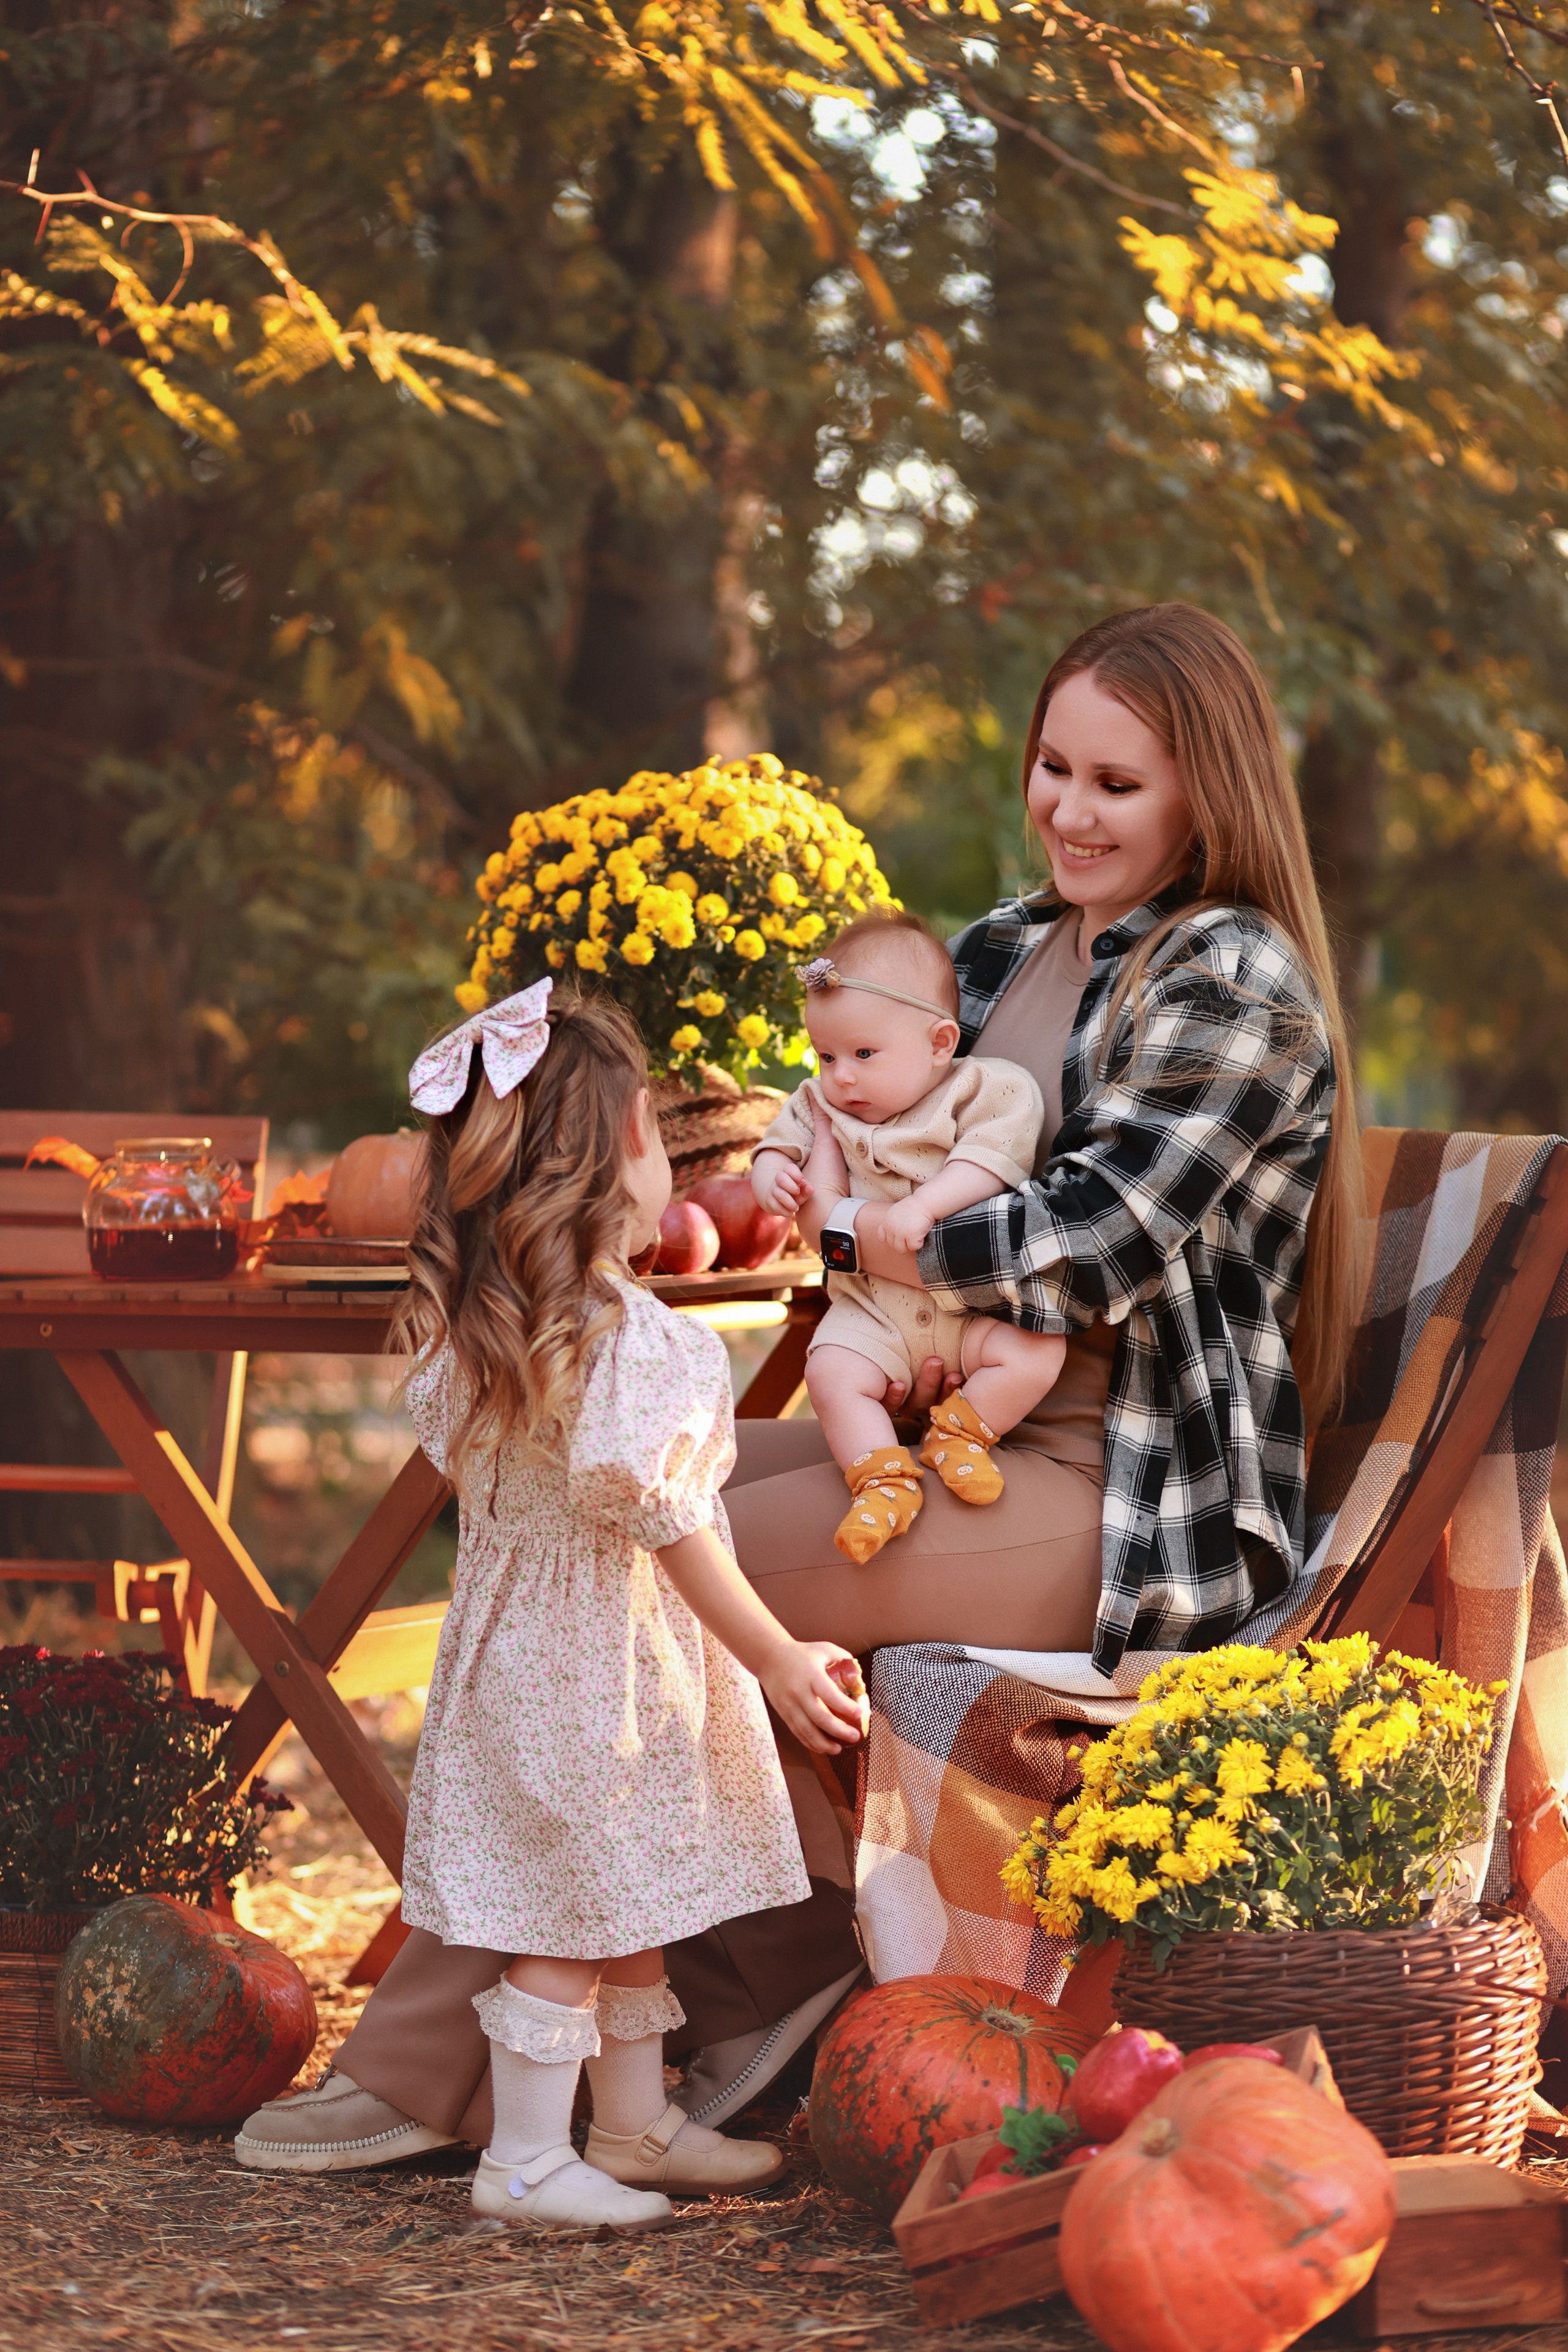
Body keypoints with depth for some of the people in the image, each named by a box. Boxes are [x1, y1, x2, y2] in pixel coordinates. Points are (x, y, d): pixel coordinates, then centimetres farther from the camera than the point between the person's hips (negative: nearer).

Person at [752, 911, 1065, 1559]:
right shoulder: (824, 1105, 8)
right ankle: (884, 1482, -21)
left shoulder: (985, 1090, -8)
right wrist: (772, 1175, -10)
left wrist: (923, 1207, -33)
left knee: (1035, 1353, -25)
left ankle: (959, 1432, -6)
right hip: (872, 1309, 2)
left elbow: (990, 1160, -21)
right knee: (831, 1372, -25)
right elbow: (781, 1142, 15)